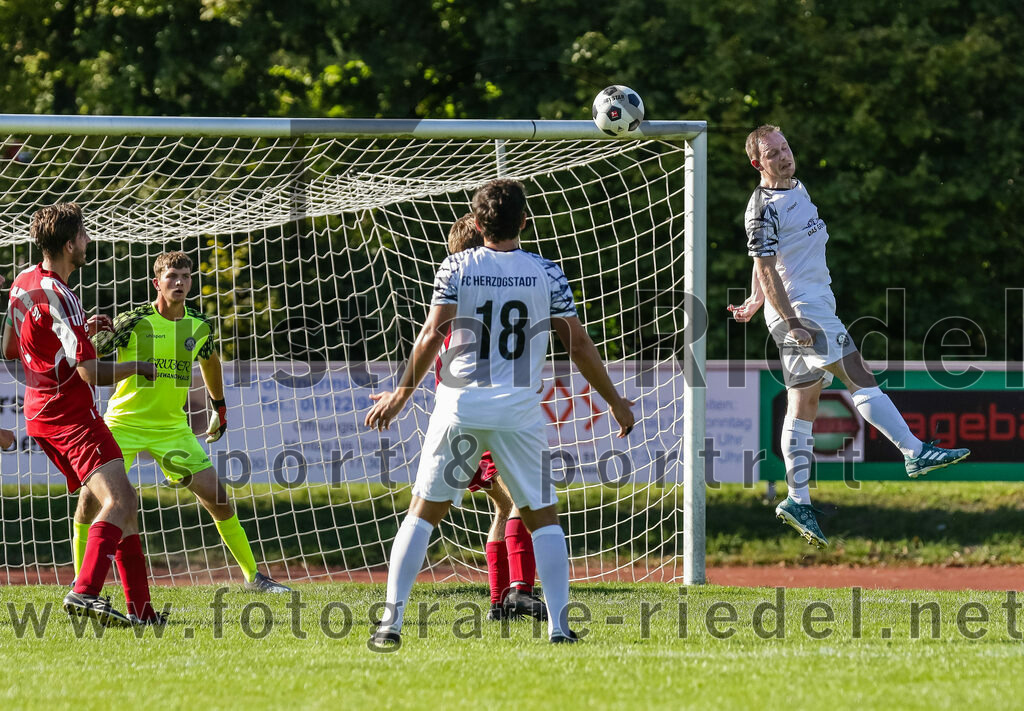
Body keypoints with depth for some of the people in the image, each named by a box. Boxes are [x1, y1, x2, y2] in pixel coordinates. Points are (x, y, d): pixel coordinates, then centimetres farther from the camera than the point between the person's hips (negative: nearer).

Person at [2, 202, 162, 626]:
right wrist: (140, 368, -3)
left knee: (125, 503, 13)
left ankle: (141, 610, 10)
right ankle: (85, 592, -40)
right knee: (117, 500, -22)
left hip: (41, 412, 10)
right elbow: (91, 373, -21)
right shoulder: (58, 298, -19)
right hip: (71, 416, -10)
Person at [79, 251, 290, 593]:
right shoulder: (134, 321, -14)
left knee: (217, 496, -3)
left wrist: (220, 407, 29)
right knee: (91, 496, -15)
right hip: (124, 422, -3)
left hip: (172, 427, 3)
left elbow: (209, 360, 23)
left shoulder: (199, 326, 0)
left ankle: (252, 576, 9)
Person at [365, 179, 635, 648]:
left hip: (459, 406, 0)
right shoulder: (547, 274, 3)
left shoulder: (456, 268, 1)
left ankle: (392, 620, -1)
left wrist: (403, 393, -2)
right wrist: (615, 401, 15)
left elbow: (433, 335, -9)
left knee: (423, 513, 8)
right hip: (520, 411, 0)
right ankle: (558, 625, 2)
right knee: (543, 517, 11)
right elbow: (579, 346, 4)